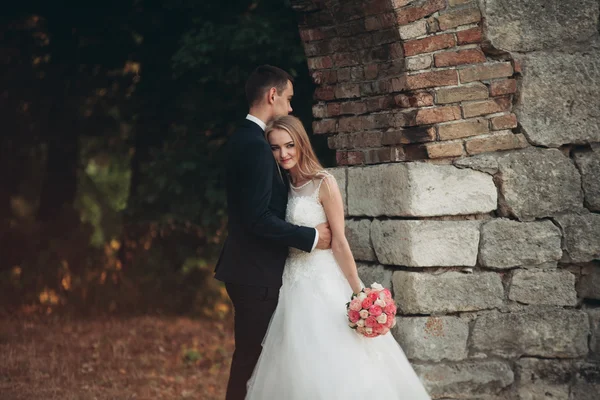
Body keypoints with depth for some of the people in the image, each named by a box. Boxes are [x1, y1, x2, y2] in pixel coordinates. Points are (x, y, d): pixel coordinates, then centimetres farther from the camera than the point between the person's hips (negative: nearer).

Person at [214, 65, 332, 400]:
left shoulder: (244, 139, 14)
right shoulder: (256, 146, -18)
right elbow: (258, 218, -24)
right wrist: (310, 237, -16)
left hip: (250, 269, 10)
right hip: (257, 272, -10)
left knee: (250, 355, 14)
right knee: (251, 358, -4)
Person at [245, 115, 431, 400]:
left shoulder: (323, 183, -10)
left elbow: (339, 242, -12)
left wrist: (358, 293, -14)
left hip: (322, 284, -6)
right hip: (293, 286, 6)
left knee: (332, 364, -6)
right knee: (299, 364, 8)